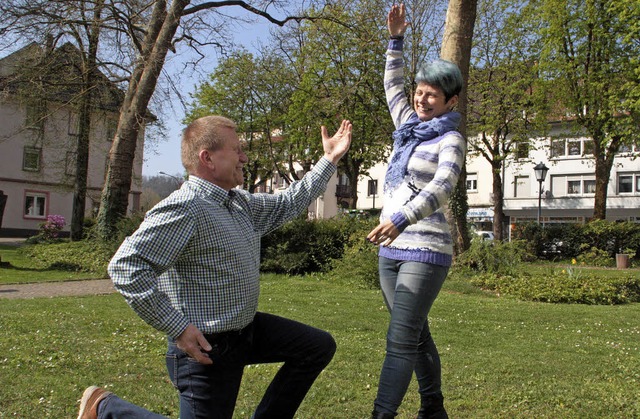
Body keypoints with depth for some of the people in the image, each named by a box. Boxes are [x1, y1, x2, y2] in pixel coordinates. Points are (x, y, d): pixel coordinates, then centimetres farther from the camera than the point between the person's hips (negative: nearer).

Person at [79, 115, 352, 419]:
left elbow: (288, 204, 20)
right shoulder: (184, 208, -23)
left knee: (320, 347, 13)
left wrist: (329, 160, 22)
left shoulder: (240, 203, 6)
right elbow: (126, 267, -29)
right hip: (206, 346, -9)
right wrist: (177, 328, -28)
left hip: (248, 329, 9)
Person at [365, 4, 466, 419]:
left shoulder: (450, 140, -6)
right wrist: (396, 38, 19)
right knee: (417, 335, 14)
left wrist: (401, 219, -38)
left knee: (401, 340, -11)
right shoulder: (411, 127, 14)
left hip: (425, 252, -7)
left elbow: (441, 188, -23)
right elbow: (393, 87, 27)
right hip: (390, 249, 7)